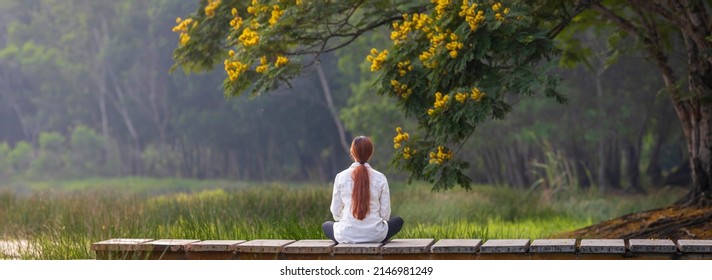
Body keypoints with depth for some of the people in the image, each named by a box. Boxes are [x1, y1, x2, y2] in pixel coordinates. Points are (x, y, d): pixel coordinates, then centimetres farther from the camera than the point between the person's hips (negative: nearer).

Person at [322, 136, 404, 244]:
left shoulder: (341, 177, -5)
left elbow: (336, 212, 1)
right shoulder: (380, 178, -5)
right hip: (375, 235, 0)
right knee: (398, 221, 31)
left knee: (326, 226, 35)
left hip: (346, 236, 0)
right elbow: (385, 213, -1)